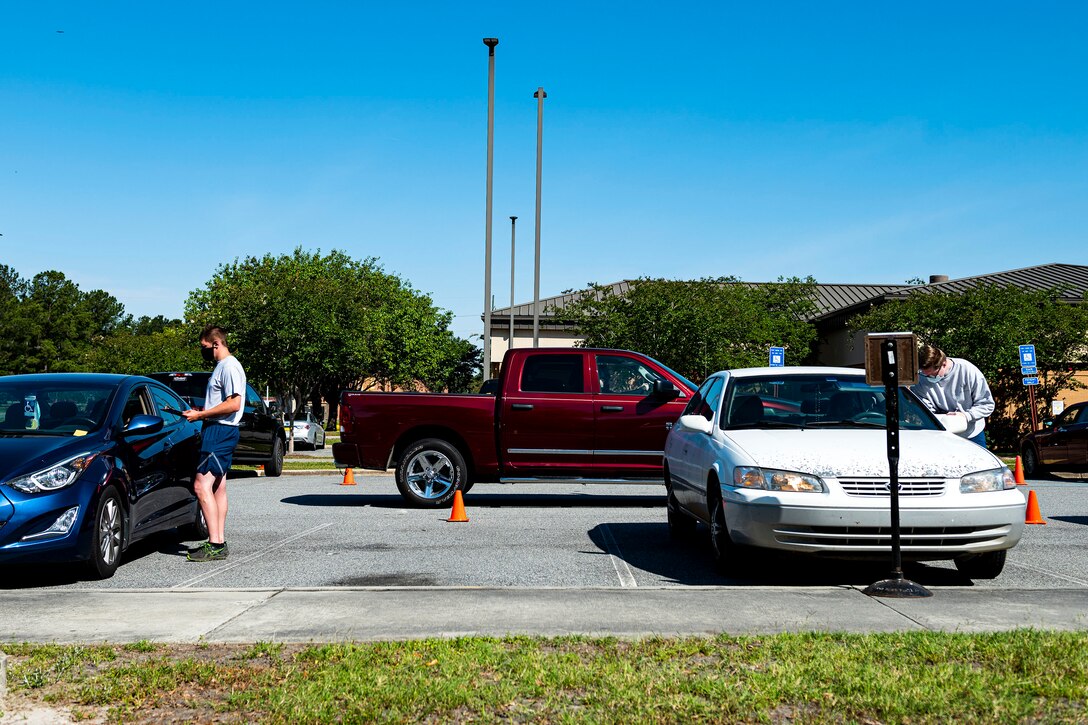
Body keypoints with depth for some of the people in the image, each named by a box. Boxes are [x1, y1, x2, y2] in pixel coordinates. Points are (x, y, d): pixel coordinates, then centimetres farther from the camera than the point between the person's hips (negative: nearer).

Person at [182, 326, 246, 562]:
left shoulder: (230, 366, -13)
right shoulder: (221, 366, 20)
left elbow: (234, 404, -22)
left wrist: (200, 415, -17)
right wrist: (199, 414, 11)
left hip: (221, 431, -11)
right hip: (218, 431, 11)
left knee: (201, 485, -15)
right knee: (218, 487, 11)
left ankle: (214, 544, -15)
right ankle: (219, 543, 15)